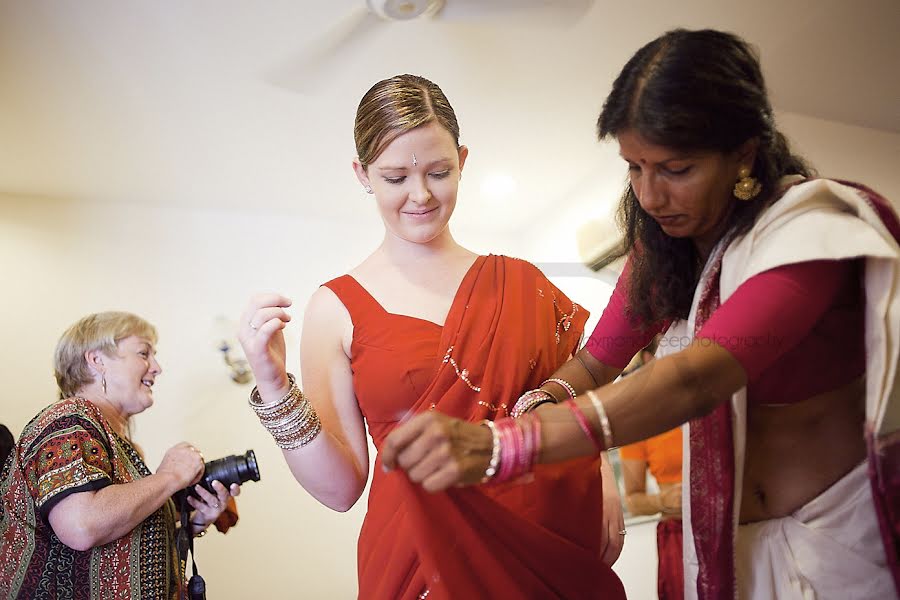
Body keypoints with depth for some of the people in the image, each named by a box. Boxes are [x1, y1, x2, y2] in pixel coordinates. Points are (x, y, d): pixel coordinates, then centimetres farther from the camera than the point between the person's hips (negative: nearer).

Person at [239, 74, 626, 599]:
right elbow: (341, 486, -6)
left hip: (550, 548, 2)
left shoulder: (519, 282, 0)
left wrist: (605, 489, -10)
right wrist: (275, 388, -18)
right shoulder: (337, 308, -5)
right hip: (420, 556, -2)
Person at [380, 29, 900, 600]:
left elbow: (697, 379, -38)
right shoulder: (661, 239, -2)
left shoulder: (811, 230, -24)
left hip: (842, 529, -5)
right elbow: (595, 361, -2)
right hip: (725, 528, 5)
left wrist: (499, 447, -48)